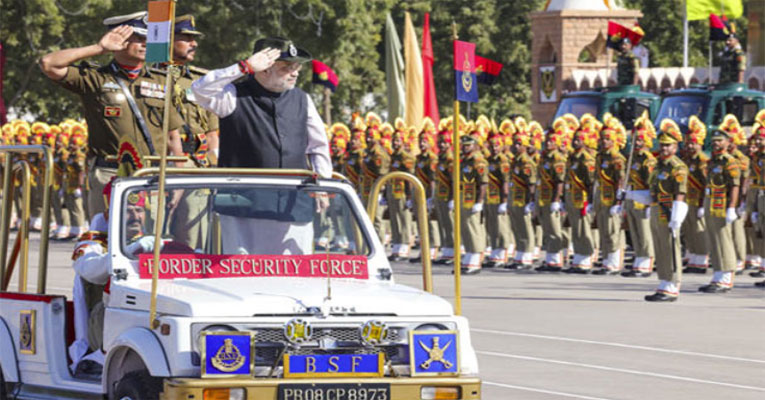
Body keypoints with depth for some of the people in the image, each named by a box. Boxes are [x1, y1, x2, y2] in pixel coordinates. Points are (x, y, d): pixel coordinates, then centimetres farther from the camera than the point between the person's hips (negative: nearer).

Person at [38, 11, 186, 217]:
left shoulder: (160, 83, 16)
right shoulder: (95, 79, 6)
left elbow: (173, 137, 16)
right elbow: (48, 64, -5)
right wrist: (99, 48, -2)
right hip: (109, 177, -3)